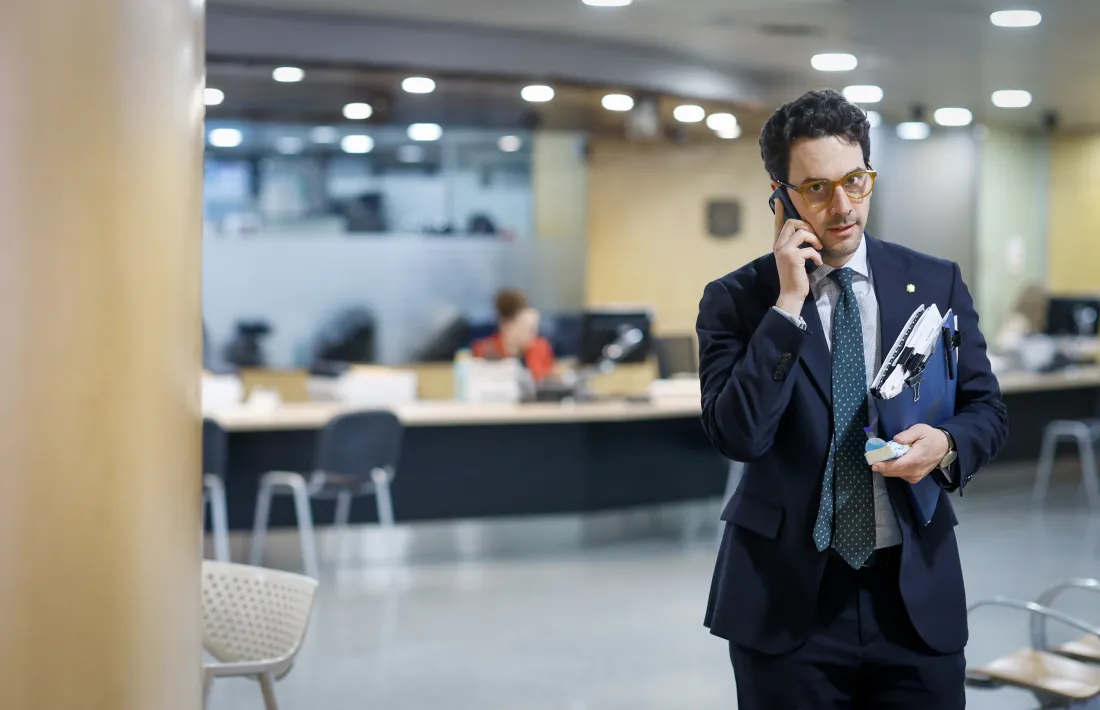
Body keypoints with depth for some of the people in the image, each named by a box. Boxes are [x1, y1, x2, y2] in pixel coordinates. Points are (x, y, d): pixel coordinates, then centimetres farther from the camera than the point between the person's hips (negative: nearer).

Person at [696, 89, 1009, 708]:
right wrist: (788, 303, -17)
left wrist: (947, 444, -13)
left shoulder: (936, 284, 4)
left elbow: (988, 410, 9)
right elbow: (738, 436, -14)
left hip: (918, 595, 2)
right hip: (787, 601, -2)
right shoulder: (736, 301, -3)